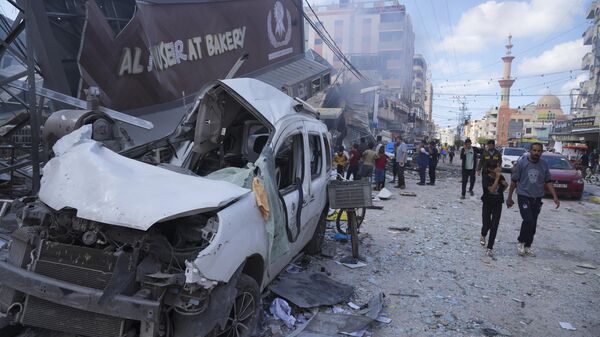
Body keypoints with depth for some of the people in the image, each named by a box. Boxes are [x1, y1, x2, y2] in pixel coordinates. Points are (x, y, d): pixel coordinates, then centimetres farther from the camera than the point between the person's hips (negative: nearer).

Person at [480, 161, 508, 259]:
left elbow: (502, 189, 12)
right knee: (486, 224, 7)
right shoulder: (486, 177, -16)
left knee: (494, 227, -2)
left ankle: (489, 249, 3)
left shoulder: (501, 177, -4)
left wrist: (505, 185, -8)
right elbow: (492, 189, -28)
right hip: (487, 204, -2)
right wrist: (497, 178, -27)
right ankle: (483, 236, 44)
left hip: (498, 205, 3)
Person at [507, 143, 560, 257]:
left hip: (537, 199, 4)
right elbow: (514, 181, -3)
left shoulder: (544, 165, 4)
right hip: (524, 196, -4)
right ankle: (521, 243, 3)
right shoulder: (521, 163, -7)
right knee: (528, 220, -17)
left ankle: (527, 246, 21)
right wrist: (509, 197, 0)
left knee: (533, 224, 8)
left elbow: (548, 182, 10)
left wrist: (555, 197, 1)